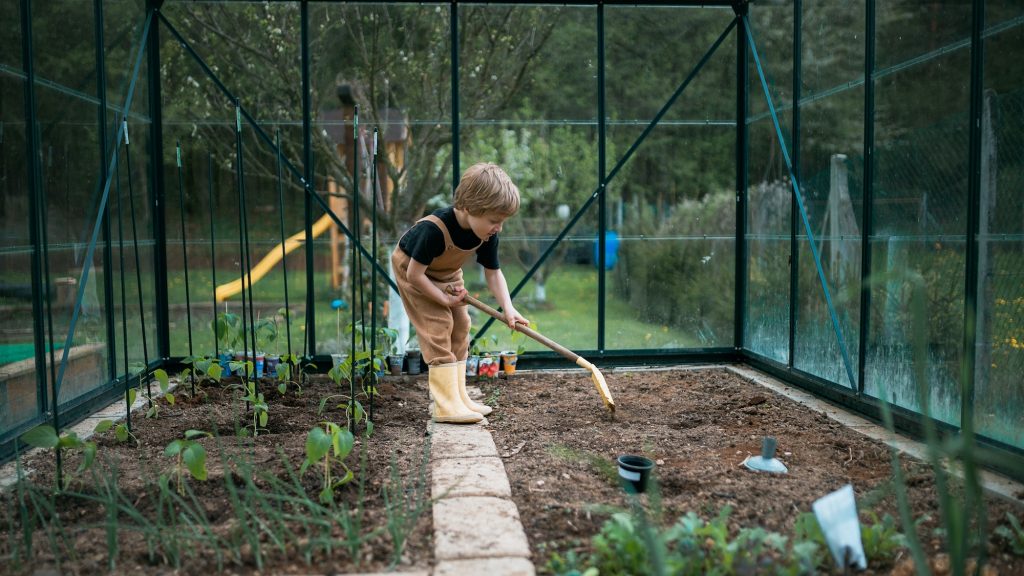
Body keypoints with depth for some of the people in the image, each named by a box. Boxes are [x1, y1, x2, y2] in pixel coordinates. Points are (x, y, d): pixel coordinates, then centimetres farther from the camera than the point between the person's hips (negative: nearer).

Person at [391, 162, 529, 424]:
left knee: (460, 326, 4)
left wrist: (508, 308, -26)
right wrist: (444, 298, -24)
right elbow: (415, 275, -33)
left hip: (447, 274, 7)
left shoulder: (487, 234, -22)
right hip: (411, 268, -7)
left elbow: (493, 272, -13)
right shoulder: (434, 229, -41)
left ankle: (458, 396, 13)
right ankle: (447, 406, -15)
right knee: (438, 327, -16)